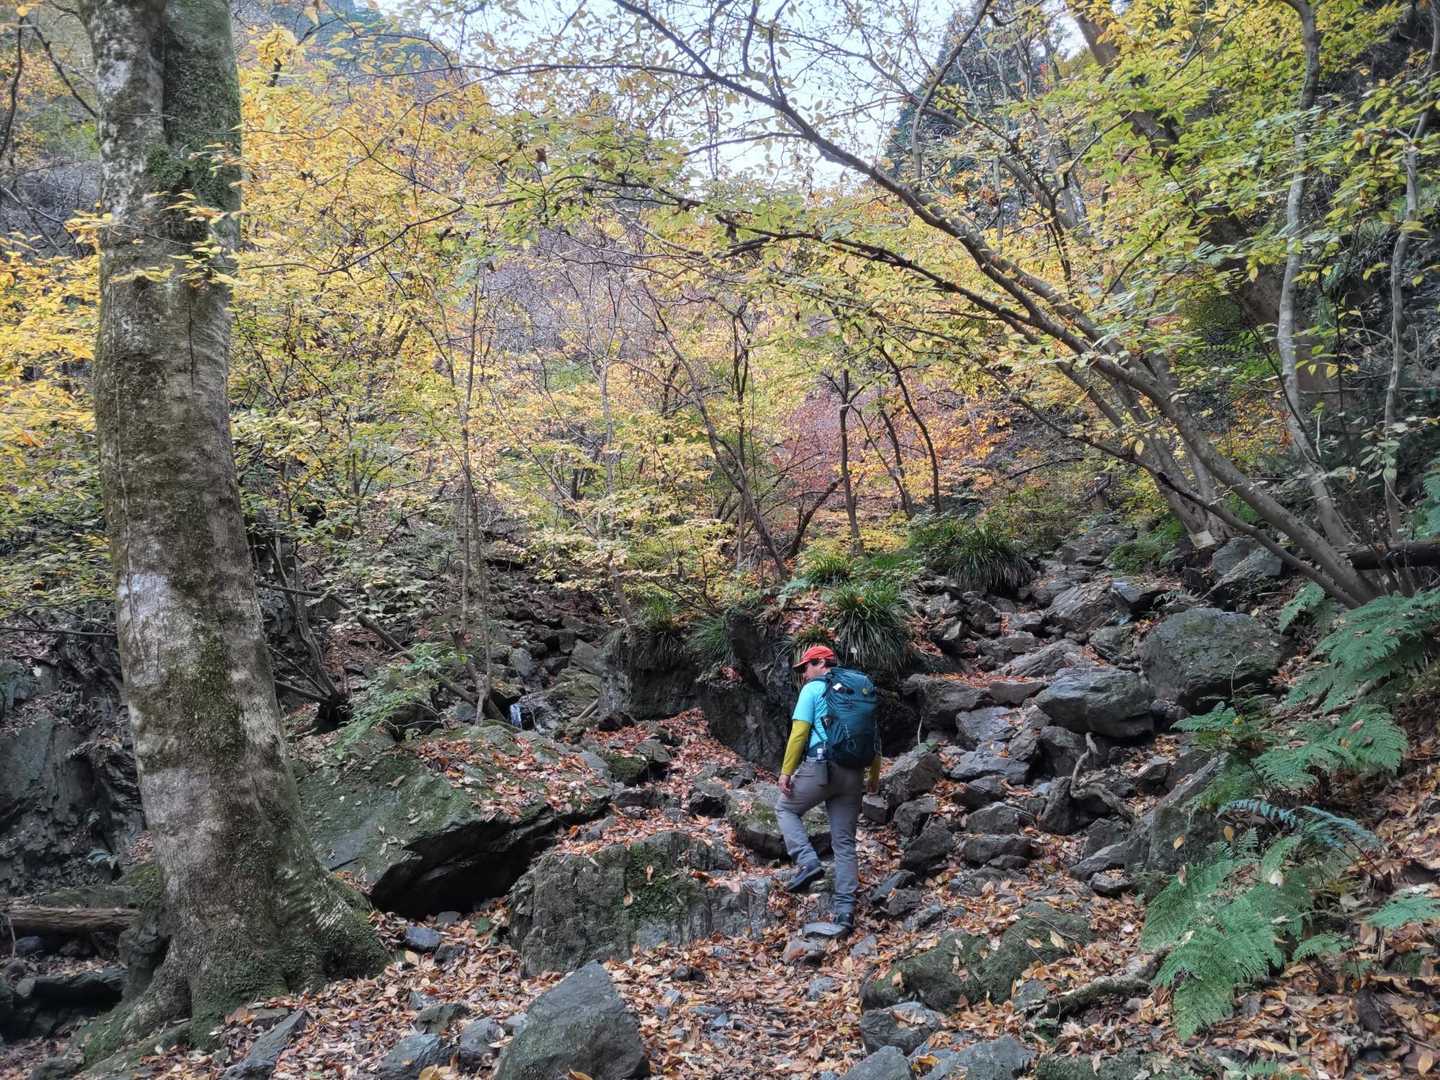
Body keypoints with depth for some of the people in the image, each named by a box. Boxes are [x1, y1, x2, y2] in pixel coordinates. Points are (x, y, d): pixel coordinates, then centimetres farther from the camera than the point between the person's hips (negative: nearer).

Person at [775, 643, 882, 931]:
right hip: (852, 773, 5)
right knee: (845, 842, 8)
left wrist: (786, 771, -7)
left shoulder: (812, 689, 0)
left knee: (785, 809, 19)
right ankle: (845, 910, 2)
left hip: (820, 767, -5)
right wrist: (874, 775, 24)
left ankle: (807, 862, -2)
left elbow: (799, 733, -9)